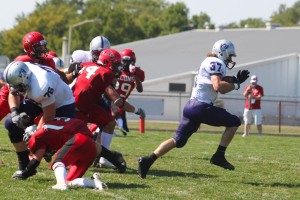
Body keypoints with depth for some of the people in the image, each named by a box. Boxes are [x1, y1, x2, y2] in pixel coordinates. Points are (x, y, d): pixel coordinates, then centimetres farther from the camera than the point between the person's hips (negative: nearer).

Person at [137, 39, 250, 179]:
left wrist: (236, 80, 21)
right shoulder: (216, 63, -7)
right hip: (201, 107, -10)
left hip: (191, 106, 10)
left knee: (178, 141, 11)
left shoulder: (209, 63, 25)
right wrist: (235, 85, -9)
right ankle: (219, 156, -1)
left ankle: (147, 161, 3)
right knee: (234, 122, 3)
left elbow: (222, 90, 30)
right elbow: (218, 86, -22)